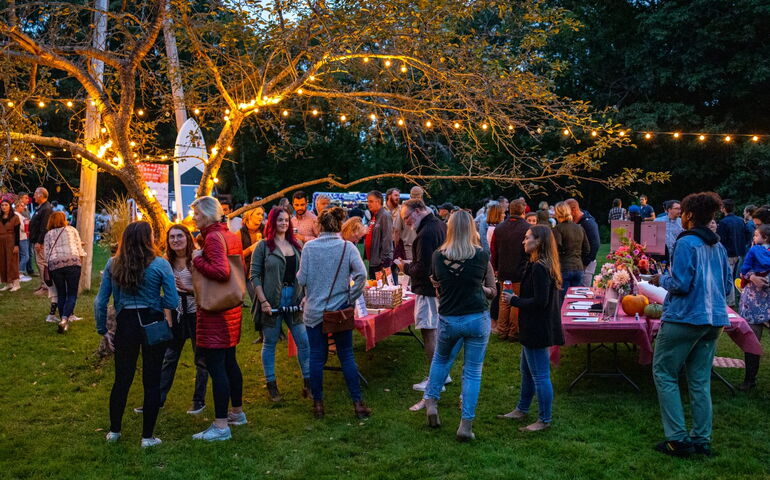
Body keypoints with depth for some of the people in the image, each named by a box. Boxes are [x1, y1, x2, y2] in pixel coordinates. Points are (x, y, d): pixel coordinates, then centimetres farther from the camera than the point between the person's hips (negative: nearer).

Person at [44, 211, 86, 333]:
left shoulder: (48, 234, 17)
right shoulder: (72, 230, 15)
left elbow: (46, 254, 9)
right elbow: (79, 248, 9)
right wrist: (80, 256, 26)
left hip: (54, 265, 2)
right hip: (72, 262, -2)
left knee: (61, 294, 13)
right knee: (72, 294, 1)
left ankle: (64, 321, 13)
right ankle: (64, 319, -19)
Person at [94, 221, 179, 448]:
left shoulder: (113, 265, -1)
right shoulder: (160, 264, -10)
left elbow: (100, 302, 1)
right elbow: (172, 302, -12)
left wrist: (103, 330, 11)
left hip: (125, 325, 3)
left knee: (122, 379, 18)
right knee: (151, 382, 8)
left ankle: (114, 431, 30)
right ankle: (147, 436, 15)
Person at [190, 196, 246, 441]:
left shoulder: (213, 237, -16)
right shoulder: (231, 236, 13)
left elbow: (221, 271, -27)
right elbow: (242, 271, 18)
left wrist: (198, 259, -15)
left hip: (214, 310, -10)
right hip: (231, 307, 10)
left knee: (215, 366, -6)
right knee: (229, 361, 20)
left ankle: (221, 426, -2)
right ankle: (237, 412, 32)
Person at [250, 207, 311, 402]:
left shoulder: (296, 245, 10)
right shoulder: (263, 246, -2)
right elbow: (254, 275, -5)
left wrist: (305, 296, -1)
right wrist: (263, 301, -12)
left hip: (294, 300, 4)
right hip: (272, 301, -4)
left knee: (304, 342, 1)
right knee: (270, 343, 6)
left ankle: (308, 384, 10)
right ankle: (271, 386, 18)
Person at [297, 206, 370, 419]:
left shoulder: (309, 247, -6)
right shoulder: (347, 247, -6)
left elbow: (302, 279, -7)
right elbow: (361, 274, -16)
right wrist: (351, 298, -5)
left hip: (314, 309, 0)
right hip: (340, 309, 0)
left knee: (317, 356, 9)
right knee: (347, 355, 10)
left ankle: (318, 404, 17)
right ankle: (357, 403, 12)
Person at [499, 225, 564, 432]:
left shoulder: (539, 268, -22)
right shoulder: (544, 266, 10)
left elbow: (540, 302, -26)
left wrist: (514, 300, -15)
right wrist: (516, 299, 9)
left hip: (537, 329, -11)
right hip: (536, 328, 11)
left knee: (540, 375, 1)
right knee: (526, 371, 22)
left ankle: (544, 420, 12)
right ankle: (521, 410, 36)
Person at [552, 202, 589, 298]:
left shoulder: (558, 228, -9)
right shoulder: (580, 228, 11)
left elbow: (556, 248, -19)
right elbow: (587, 250, 15)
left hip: (563, 268, -6)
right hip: (579, 267, 6)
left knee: (563, 301, -1)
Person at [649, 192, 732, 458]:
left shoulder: (686, 243, -13)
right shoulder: (719, 246, 10)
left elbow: (680, 284, -17)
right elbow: (727, 286, 15)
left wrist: (661, 279, 1)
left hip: (684, 318, -7)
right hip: (714, 320, 8)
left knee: (664, 374, 3)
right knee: (700, 381, 12)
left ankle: (678, 439, 0)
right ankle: (702, 440, 16)